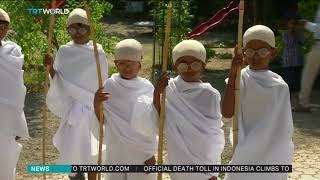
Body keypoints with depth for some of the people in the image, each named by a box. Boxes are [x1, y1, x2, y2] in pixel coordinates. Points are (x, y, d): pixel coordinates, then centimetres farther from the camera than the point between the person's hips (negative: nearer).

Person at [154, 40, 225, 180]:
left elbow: (216, 134, -5)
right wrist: (157, 93, -20)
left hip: (204, 163, -1)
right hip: (179, 163, 2)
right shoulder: (168, 88, -7)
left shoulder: (210, 95, -11)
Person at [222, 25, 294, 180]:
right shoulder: (240, 78, -9)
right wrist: (233, 74, -27)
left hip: (273, 154, 2)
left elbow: (284, 129, 3)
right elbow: (227, 113, -23)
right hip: (246, 153, -2)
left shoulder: (280, 86, -3)